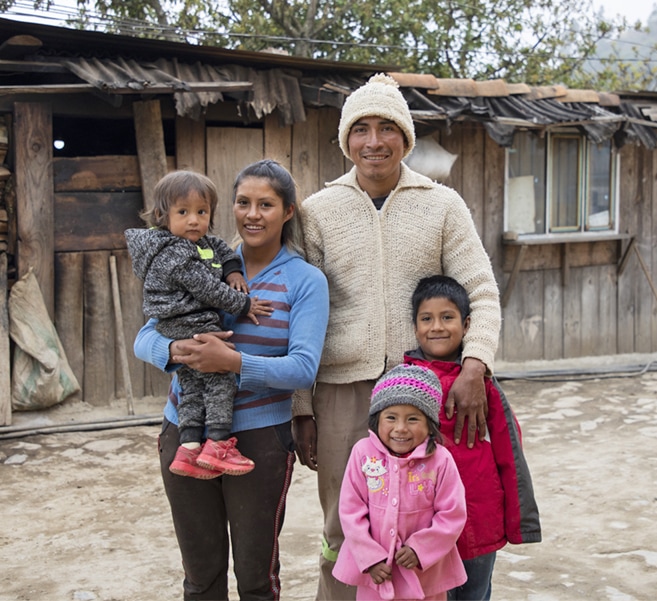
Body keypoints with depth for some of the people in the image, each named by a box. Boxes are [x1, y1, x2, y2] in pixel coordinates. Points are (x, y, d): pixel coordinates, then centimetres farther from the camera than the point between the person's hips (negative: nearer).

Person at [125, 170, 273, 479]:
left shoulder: (202, 243, 13)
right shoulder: (175, 254, -19)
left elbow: (221, 248, 29)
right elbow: (207, 289, -19)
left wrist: (232, 269, 9)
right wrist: (244, 304, -11)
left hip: (177, 332, 10)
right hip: (193, 327, -10)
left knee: (192, 386, 9)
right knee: (221, 379, -6)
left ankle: (189, 446, 9)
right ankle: (218, 443, -4)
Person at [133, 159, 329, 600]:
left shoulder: (306, 281, -3)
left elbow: (304, 368, -14)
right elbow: (145, 338, 3)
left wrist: (234, 361, -28)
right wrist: (174, 350, -20)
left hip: (259, 438, -3)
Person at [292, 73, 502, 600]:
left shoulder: (443, 205, 5)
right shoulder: (319, 211, 5)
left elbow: (481, 292, 2)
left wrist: (475, 363, -16)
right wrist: (301, 409, 1)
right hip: (342, 388, 0)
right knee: (344, 534, 7)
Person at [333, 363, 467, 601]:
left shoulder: (440, 460, -14)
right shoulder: (363, 454, -11)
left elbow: (453, 515, -10)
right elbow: (351, 511, -8)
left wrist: (419, 549, -16)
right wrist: (370, 557, -11)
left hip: (425, 571, 0)